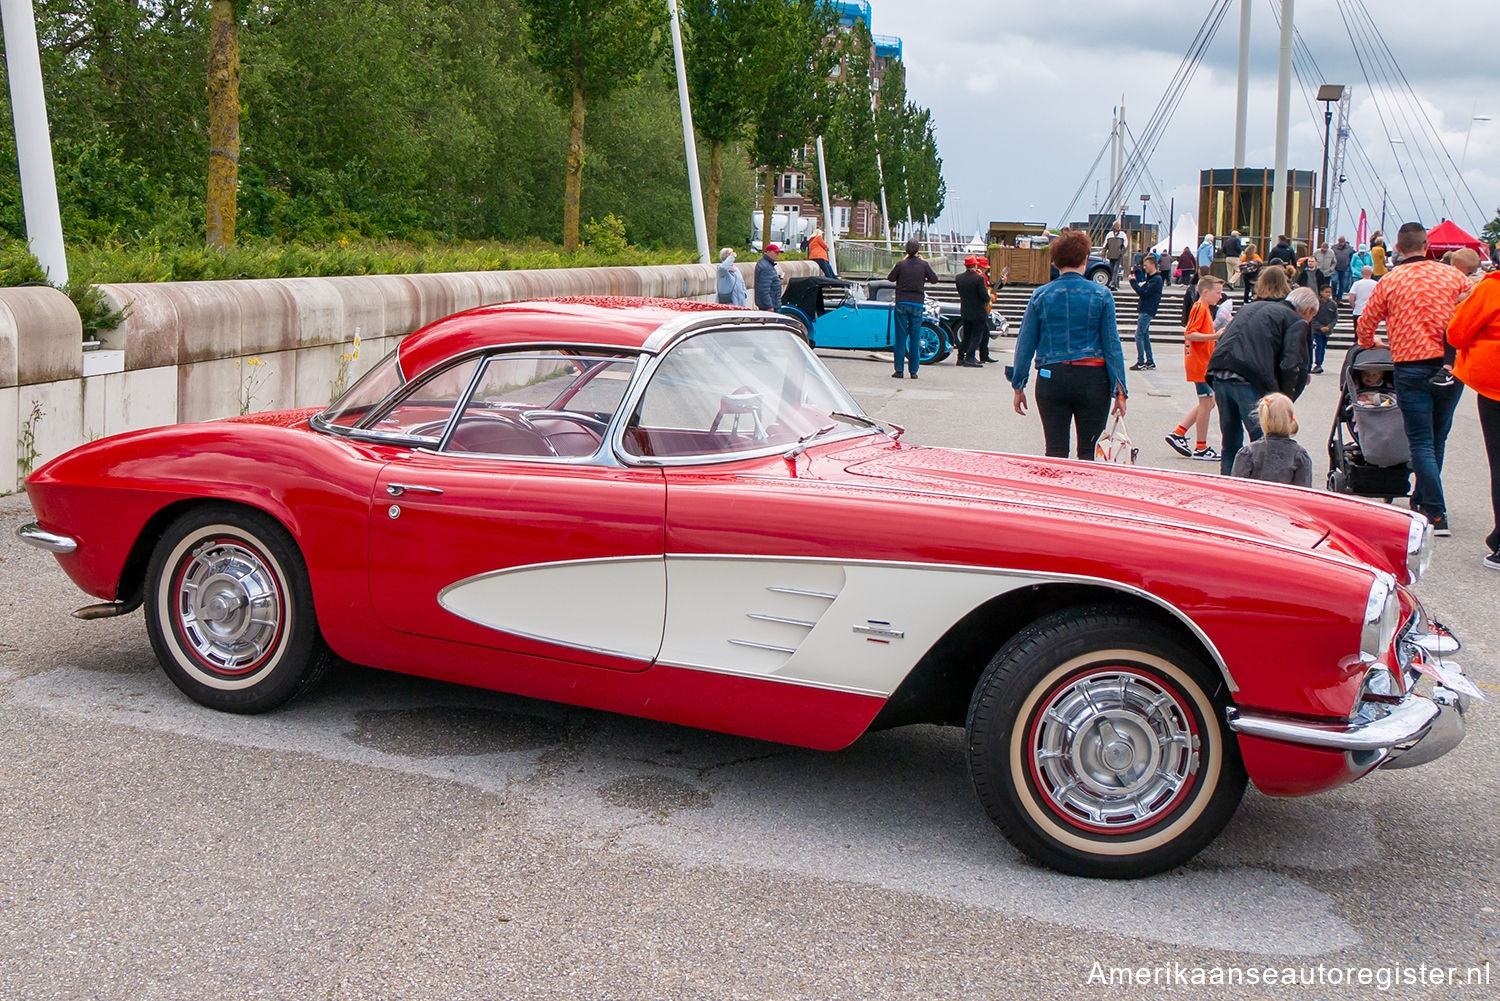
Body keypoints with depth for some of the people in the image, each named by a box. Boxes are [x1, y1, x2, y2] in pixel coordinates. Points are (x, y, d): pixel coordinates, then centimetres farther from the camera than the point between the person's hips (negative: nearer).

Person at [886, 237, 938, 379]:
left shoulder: (901, 264, -6)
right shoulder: (923, 264, -3)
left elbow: (890, 278, 9)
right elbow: (934, 279, 8)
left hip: (902, 304, 0)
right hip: (917, 305, 0)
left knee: (900, 337, 3)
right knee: (915, 338, 6)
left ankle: (899, 370, 0)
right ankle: (913, 370, 6)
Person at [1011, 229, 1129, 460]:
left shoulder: (1041, 296, 1)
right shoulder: (1101, 295, -1)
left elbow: (1025, 344, 3)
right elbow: (1112, 345, -1)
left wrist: (1018, 386, 11)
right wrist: (1120, 391, 2)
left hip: (1052, 378, 1)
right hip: (1092, 379, -1)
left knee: (1055, 452, 6)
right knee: (1087, 452, 6)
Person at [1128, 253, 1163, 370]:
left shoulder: (1157, 279, -13)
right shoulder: (1149, 277, 16)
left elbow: (1144, 292, -21)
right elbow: (1142, 291, 15)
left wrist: (1133, 282, -13)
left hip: (1147, 312, -10)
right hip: (1144, 310, 10)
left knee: (1139, 335, -11)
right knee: (1145, 336, 12)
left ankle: (1141, 363, -10)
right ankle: (1150, 362, 17)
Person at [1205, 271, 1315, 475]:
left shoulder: (1251, 307, 29)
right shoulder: (1297, 322, 8)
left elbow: (1223, 339, 27)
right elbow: (1291, 365, -4)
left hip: (1219, 375, 7)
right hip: (1250, 381, -7)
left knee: (1230, 443, 17)